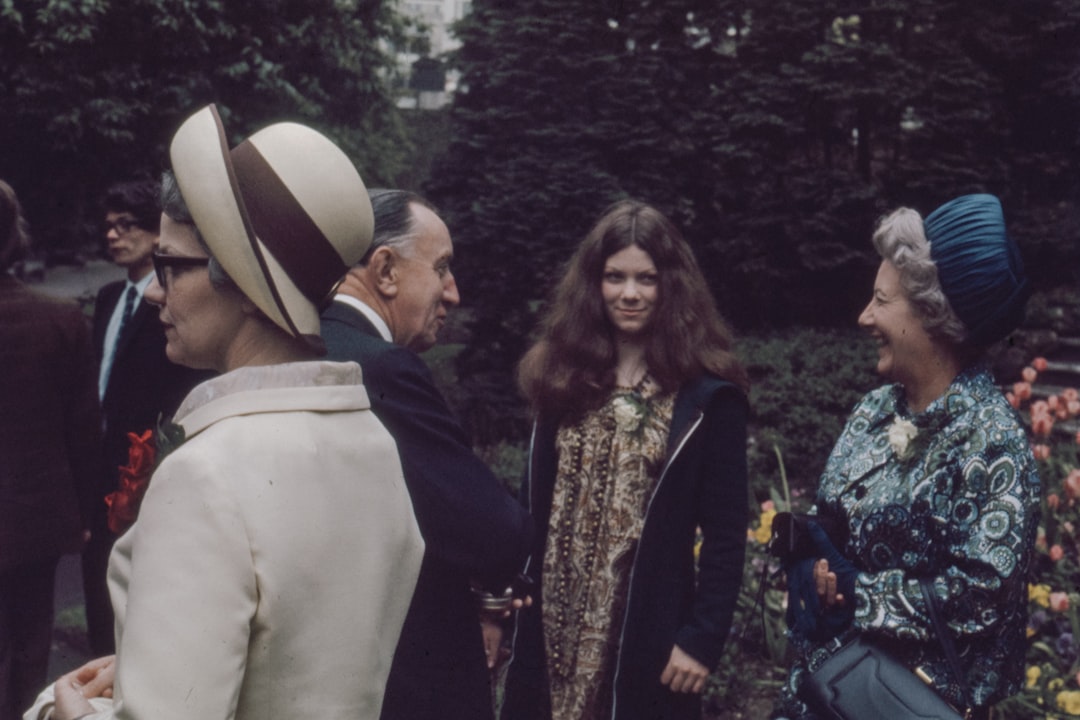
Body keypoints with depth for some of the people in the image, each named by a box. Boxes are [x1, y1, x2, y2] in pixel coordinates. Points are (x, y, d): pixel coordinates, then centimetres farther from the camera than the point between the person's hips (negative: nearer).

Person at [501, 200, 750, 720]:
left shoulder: (707, 396, -6)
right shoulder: (564, 378, 6)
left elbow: (725, 533, -7)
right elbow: (534, 505, 8)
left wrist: (703, 637, -13)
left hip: (648, 634, -3)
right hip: (549, 627, 4)